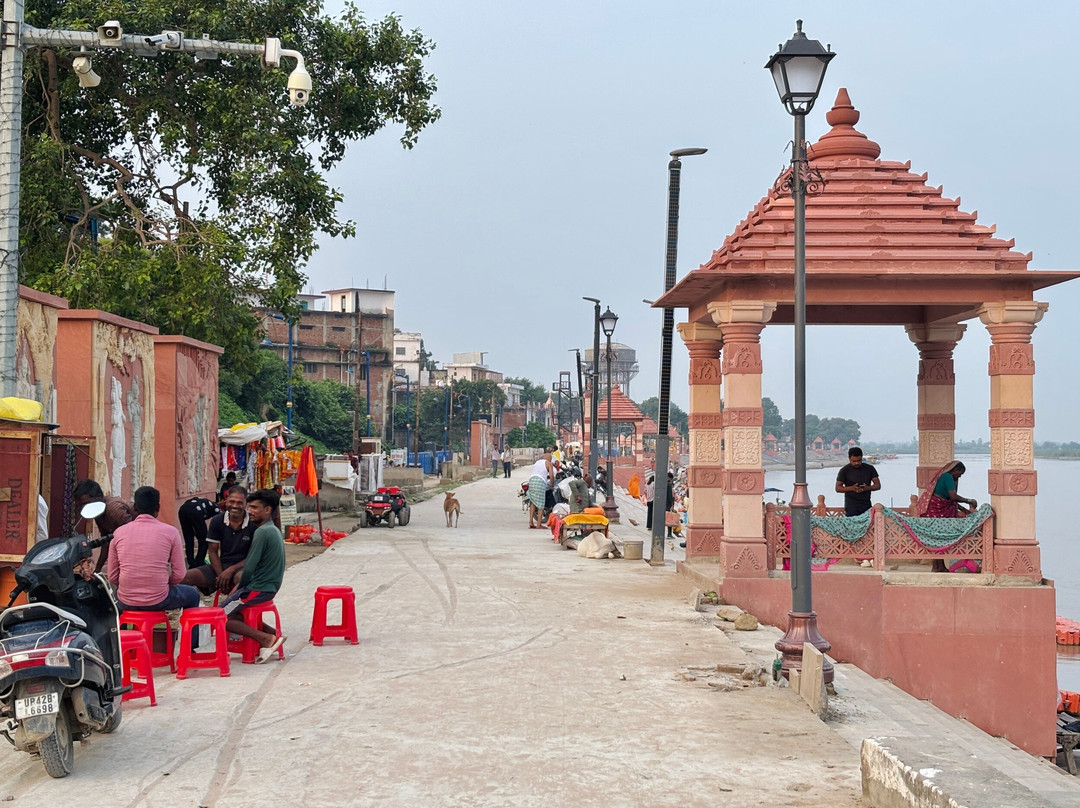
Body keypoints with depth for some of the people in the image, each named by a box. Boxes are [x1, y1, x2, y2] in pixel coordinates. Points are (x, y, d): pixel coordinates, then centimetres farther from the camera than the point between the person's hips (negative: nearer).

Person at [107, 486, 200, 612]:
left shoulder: (119, 532, 0)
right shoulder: (170, 532, -6)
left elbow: (112, 577, 4)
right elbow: (179, 575, -6)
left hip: (126, 602, 3)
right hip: (158, 601, -2)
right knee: (192, 594, 28)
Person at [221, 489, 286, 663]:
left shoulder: (262, 532, -18)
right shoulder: (274, 530, 13)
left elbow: (249, 567, -19)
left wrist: (238, 589, -2)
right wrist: (238, 587, 11)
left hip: (258, 589, -10)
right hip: (270, 587, 10)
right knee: (232, 609, 21)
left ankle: (266, 638, -11)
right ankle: (272, 634, 8)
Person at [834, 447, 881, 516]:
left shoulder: (870, 469, 6)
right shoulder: (844, 471, -1)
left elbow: (878, 485, 6)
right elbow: (838, 488, -1)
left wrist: (867, 488, -14)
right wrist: (851, 488, -18)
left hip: (867, 506, 3)